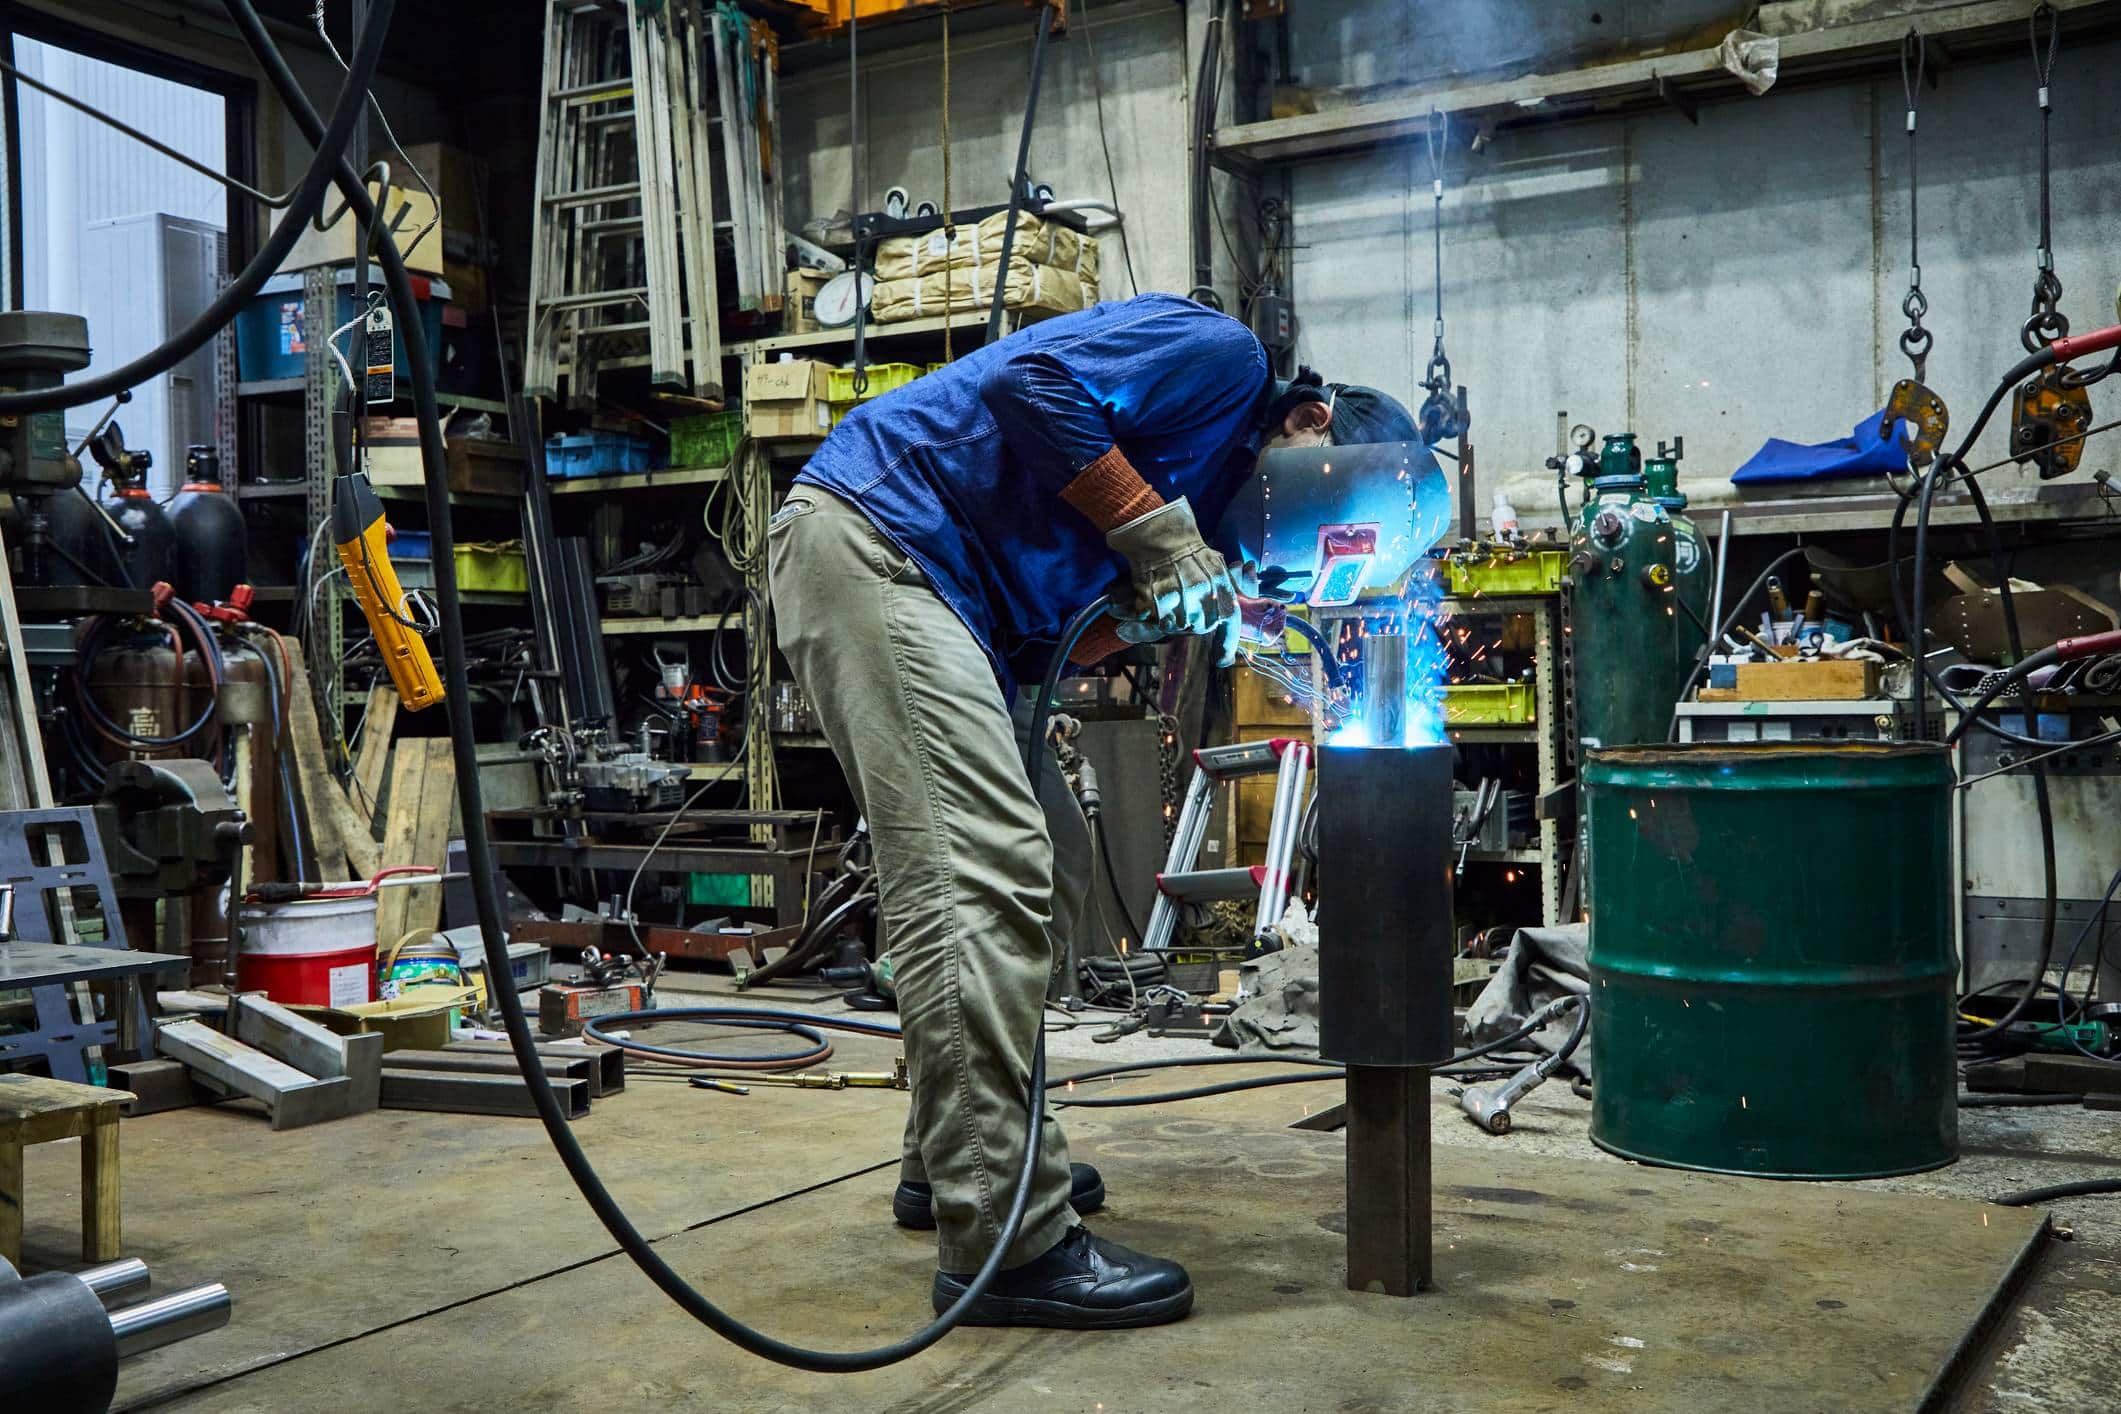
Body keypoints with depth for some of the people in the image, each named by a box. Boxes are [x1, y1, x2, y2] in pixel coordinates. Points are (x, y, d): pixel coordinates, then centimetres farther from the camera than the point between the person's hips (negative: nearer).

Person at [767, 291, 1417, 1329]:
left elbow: (1059, 637, 13)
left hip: (944, 598, 11)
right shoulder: (1223, 358, -6)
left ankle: (952, 1159, 22)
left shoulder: (1213, 491, 20)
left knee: (1048, 866, 12)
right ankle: (1004, 1241, -16)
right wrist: (1160, 533, -16)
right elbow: (1030, 383, -20)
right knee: (982, 876, -18)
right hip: (871, 535, -11)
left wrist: (1166, 612, -4)